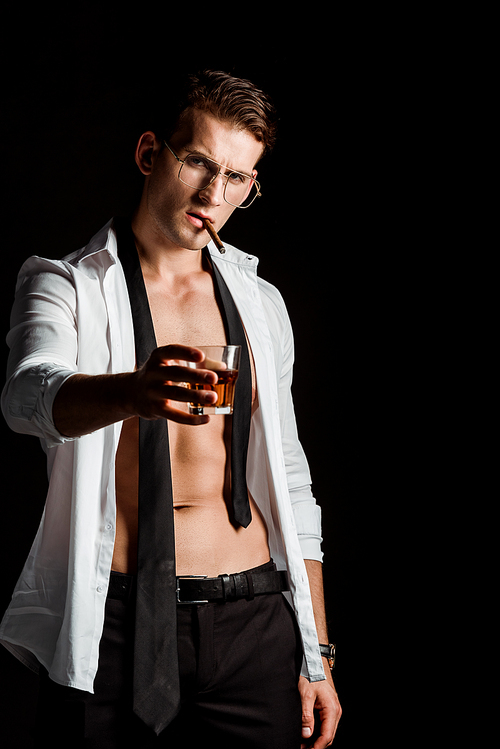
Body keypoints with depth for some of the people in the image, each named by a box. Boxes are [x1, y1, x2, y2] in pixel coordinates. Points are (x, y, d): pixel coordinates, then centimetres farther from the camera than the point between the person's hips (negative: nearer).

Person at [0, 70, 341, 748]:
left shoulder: (261, 304, 14)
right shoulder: (65, 286, 1)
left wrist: (317, 655, 12)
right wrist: (133, 391, -43)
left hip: (254, 624, 4)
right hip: (111, 623, -3)